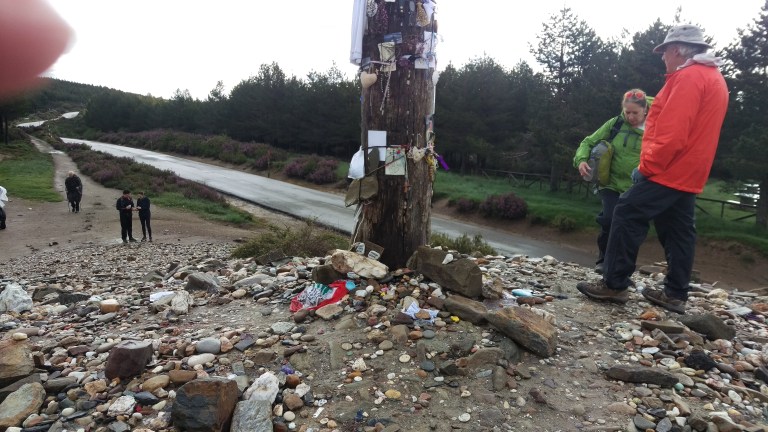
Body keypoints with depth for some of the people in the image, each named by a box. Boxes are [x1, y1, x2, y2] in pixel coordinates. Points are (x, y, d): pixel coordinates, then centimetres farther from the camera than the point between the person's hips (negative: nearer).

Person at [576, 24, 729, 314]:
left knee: (627, 217, -8)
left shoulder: (688, 77, -13)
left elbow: (672, 133, -23)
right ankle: (675, 294, 15)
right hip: (688, 174, 10)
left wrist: (647, 166, -16)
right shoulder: (714, 78, 21)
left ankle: (614, 285, -5)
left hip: (667, 171, -10)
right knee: (679, 233, 10)